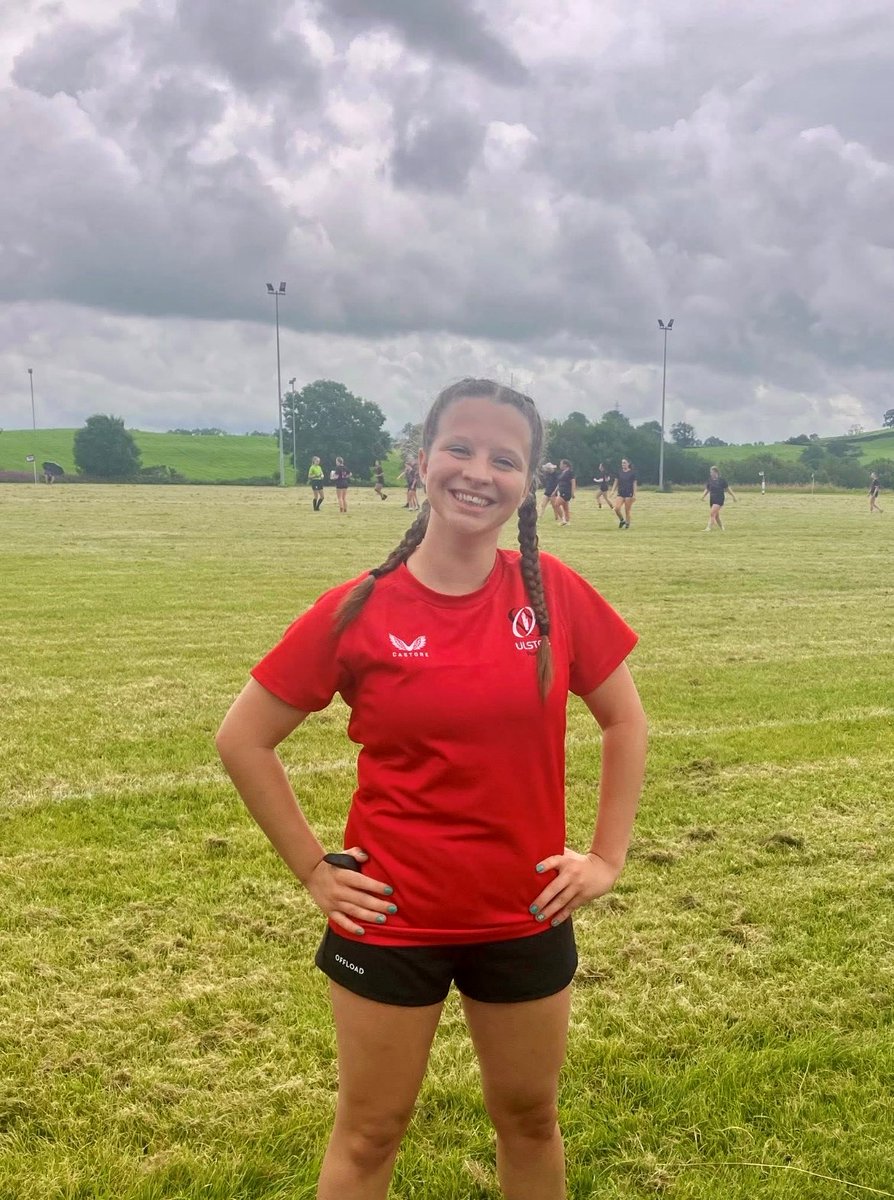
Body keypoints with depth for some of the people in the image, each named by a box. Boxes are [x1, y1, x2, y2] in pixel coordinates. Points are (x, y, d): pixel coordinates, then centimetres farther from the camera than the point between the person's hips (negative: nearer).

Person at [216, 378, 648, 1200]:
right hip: (392, 921, -2)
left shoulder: (554, 592, -8)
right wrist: (313, 870, -5)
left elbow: (624, 718, 6)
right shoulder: (358, 609, -13)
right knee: (370, 1133, 15)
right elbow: (243, 740, -5)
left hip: (525, 917, 2)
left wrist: (608, 855, 2)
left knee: (530, 1117, 21)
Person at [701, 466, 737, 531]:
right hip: (712, 499, 6)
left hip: (719, 499, -6)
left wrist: (734, 497, 7)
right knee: (716, 516, 11)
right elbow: (707, 489, 12)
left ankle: (709, 528, -27)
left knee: (712, 514, -20)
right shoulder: (710, 480, 7)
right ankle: (722, 529, 26)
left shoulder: (721, 480, -6)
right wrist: (703, 496, -7)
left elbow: (728, 488, 1)